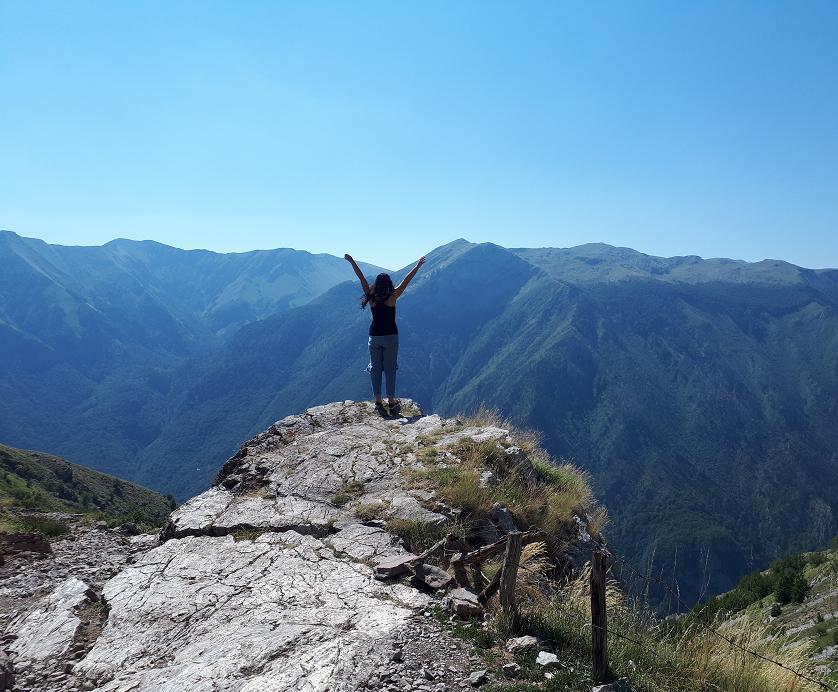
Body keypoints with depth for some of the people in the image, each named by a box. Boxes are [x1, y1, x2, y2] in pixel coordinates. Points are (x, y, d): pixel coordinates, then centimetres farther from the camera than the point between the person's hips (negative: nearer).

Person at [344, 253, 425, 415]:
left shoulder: (371, 297, -2)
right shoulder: (392, 297, -9)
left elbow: (361, 277, 3)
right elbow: (406, 281, -5)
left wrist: (352, 262, 10)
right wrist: (418, 266, 2)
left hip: (374, 337, 2)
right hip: (391, 337, -2)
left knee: (375, 369, 7)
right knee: (390, 369, 3)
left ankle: (378, 402, 5)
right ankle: (391, 401, 3)